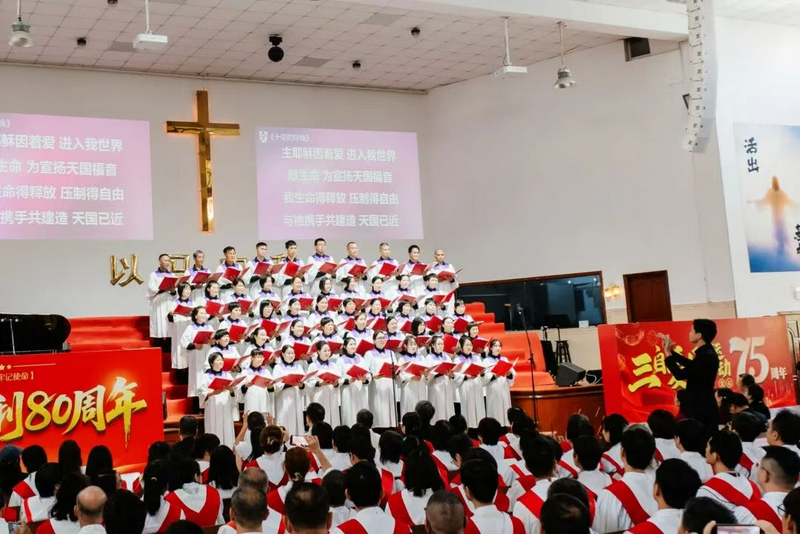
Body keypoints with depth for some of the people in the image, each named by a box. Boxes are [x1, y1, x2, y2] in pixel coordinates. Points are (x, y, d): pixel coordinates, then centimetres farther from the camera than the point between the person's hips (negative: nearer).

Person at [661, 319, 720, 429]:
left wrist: (668, 353, -11)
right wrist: (671, 351, 23)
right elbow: (690, 365, 28)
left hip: (701, 409, -10)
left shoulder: (706, 356, -21)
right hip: (702, 407, 10)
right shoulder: (707, 353, 9)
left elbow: (680, 375, -21)